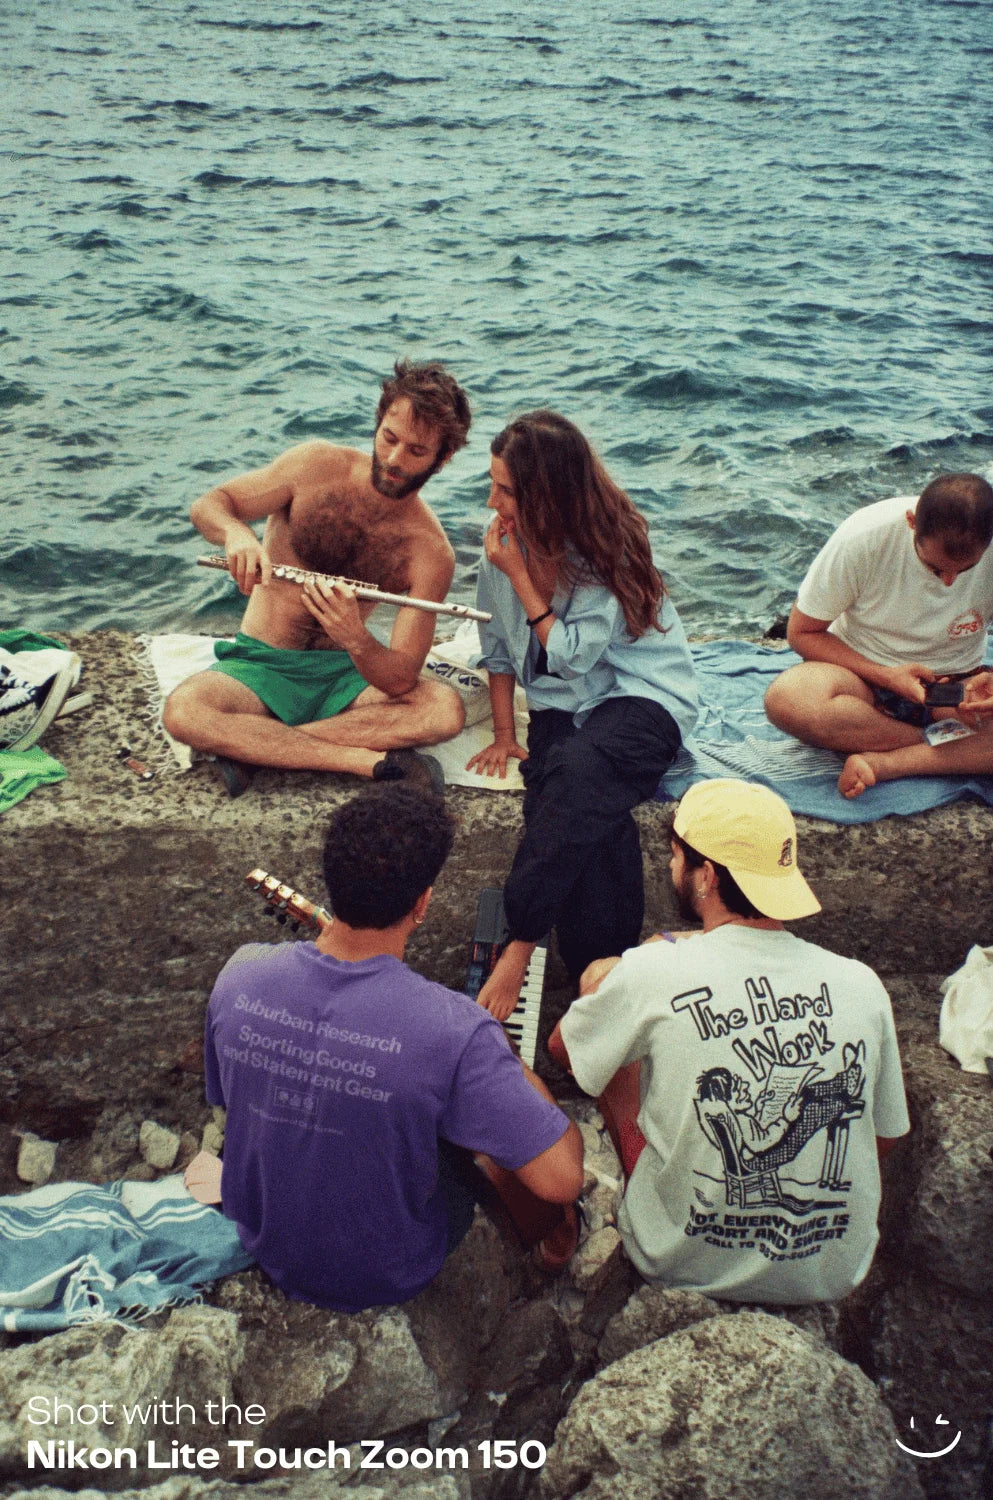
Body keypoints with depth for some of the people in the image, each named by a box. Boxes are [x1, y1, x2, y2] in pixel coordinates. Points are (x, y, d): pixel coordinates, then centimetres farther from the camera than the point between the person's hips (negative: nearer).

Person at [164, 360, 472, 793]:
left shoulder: (431, 552, -9)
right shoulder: (318, 465, -6)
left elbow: (401, 680, -15)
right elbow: (208, 505, -2)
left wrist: (356, 641, -38)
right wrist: (236, 532, -27)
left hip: (343, 675, 0)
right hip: (260, 665, 0)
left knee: (445, 710, -28)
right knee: (184, 711, -32)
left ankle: (255, 747, -25)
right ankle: (371, 761, -30)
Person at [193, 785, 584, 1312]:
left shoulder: (238, 976, -21)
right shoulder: (454, 1030, -36)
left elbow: (222, 1096, -2)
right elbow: (562, 1181, -31)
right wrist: (511, 1065, -14)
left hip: (264, 1246, 4)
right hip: (388, 1277, -4)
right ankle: (547, 1239, 40)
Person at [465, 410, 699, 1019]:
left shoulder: (610, 547, -13)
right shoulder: (506, 540, 2)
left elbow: (573, 657, -16)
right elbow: (498, 644, 14)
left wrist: (519, 575, -16)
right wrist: (504, 734, 6)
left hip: (642, 695, -4)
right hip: (561, 704, 4)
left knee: (580, 771, -39)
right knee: (589, 816, -31)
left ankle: (521, 945, -37)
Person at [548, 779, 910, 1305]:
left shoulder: (652, 972, -22)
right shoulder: (861, 985, -13)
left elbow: (561, 1048, -2)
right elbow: (885, 1138, 2)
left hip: (683, 1264, -3)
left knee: (600, 974, 7)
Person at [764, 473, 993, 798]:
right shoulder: (863, 538, -21)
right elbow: (801, 633, -11)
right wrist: (886, 676, -22)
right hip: (862, 670, -1)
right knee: (786, 700, -37)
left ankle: (882, 763, -27)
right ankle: (944, 747, -21)